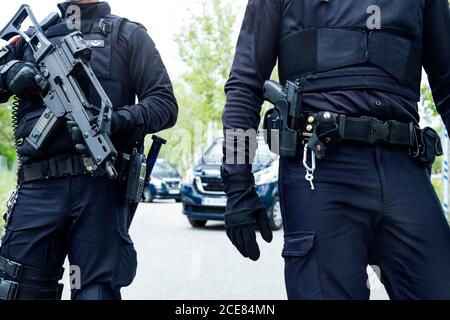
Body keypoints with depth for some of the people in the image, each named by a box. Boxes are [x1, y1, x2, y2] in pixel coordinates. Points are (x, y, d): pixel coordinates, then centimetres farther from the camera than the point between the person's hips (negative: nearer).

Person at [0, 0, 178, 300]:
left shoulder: (128, 35, 12)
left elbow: (165, 104, 3)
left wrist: (116, 122, -16)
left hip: (99, 184, -3)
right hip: (38, 188, 3)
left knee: (96, 291, 1)